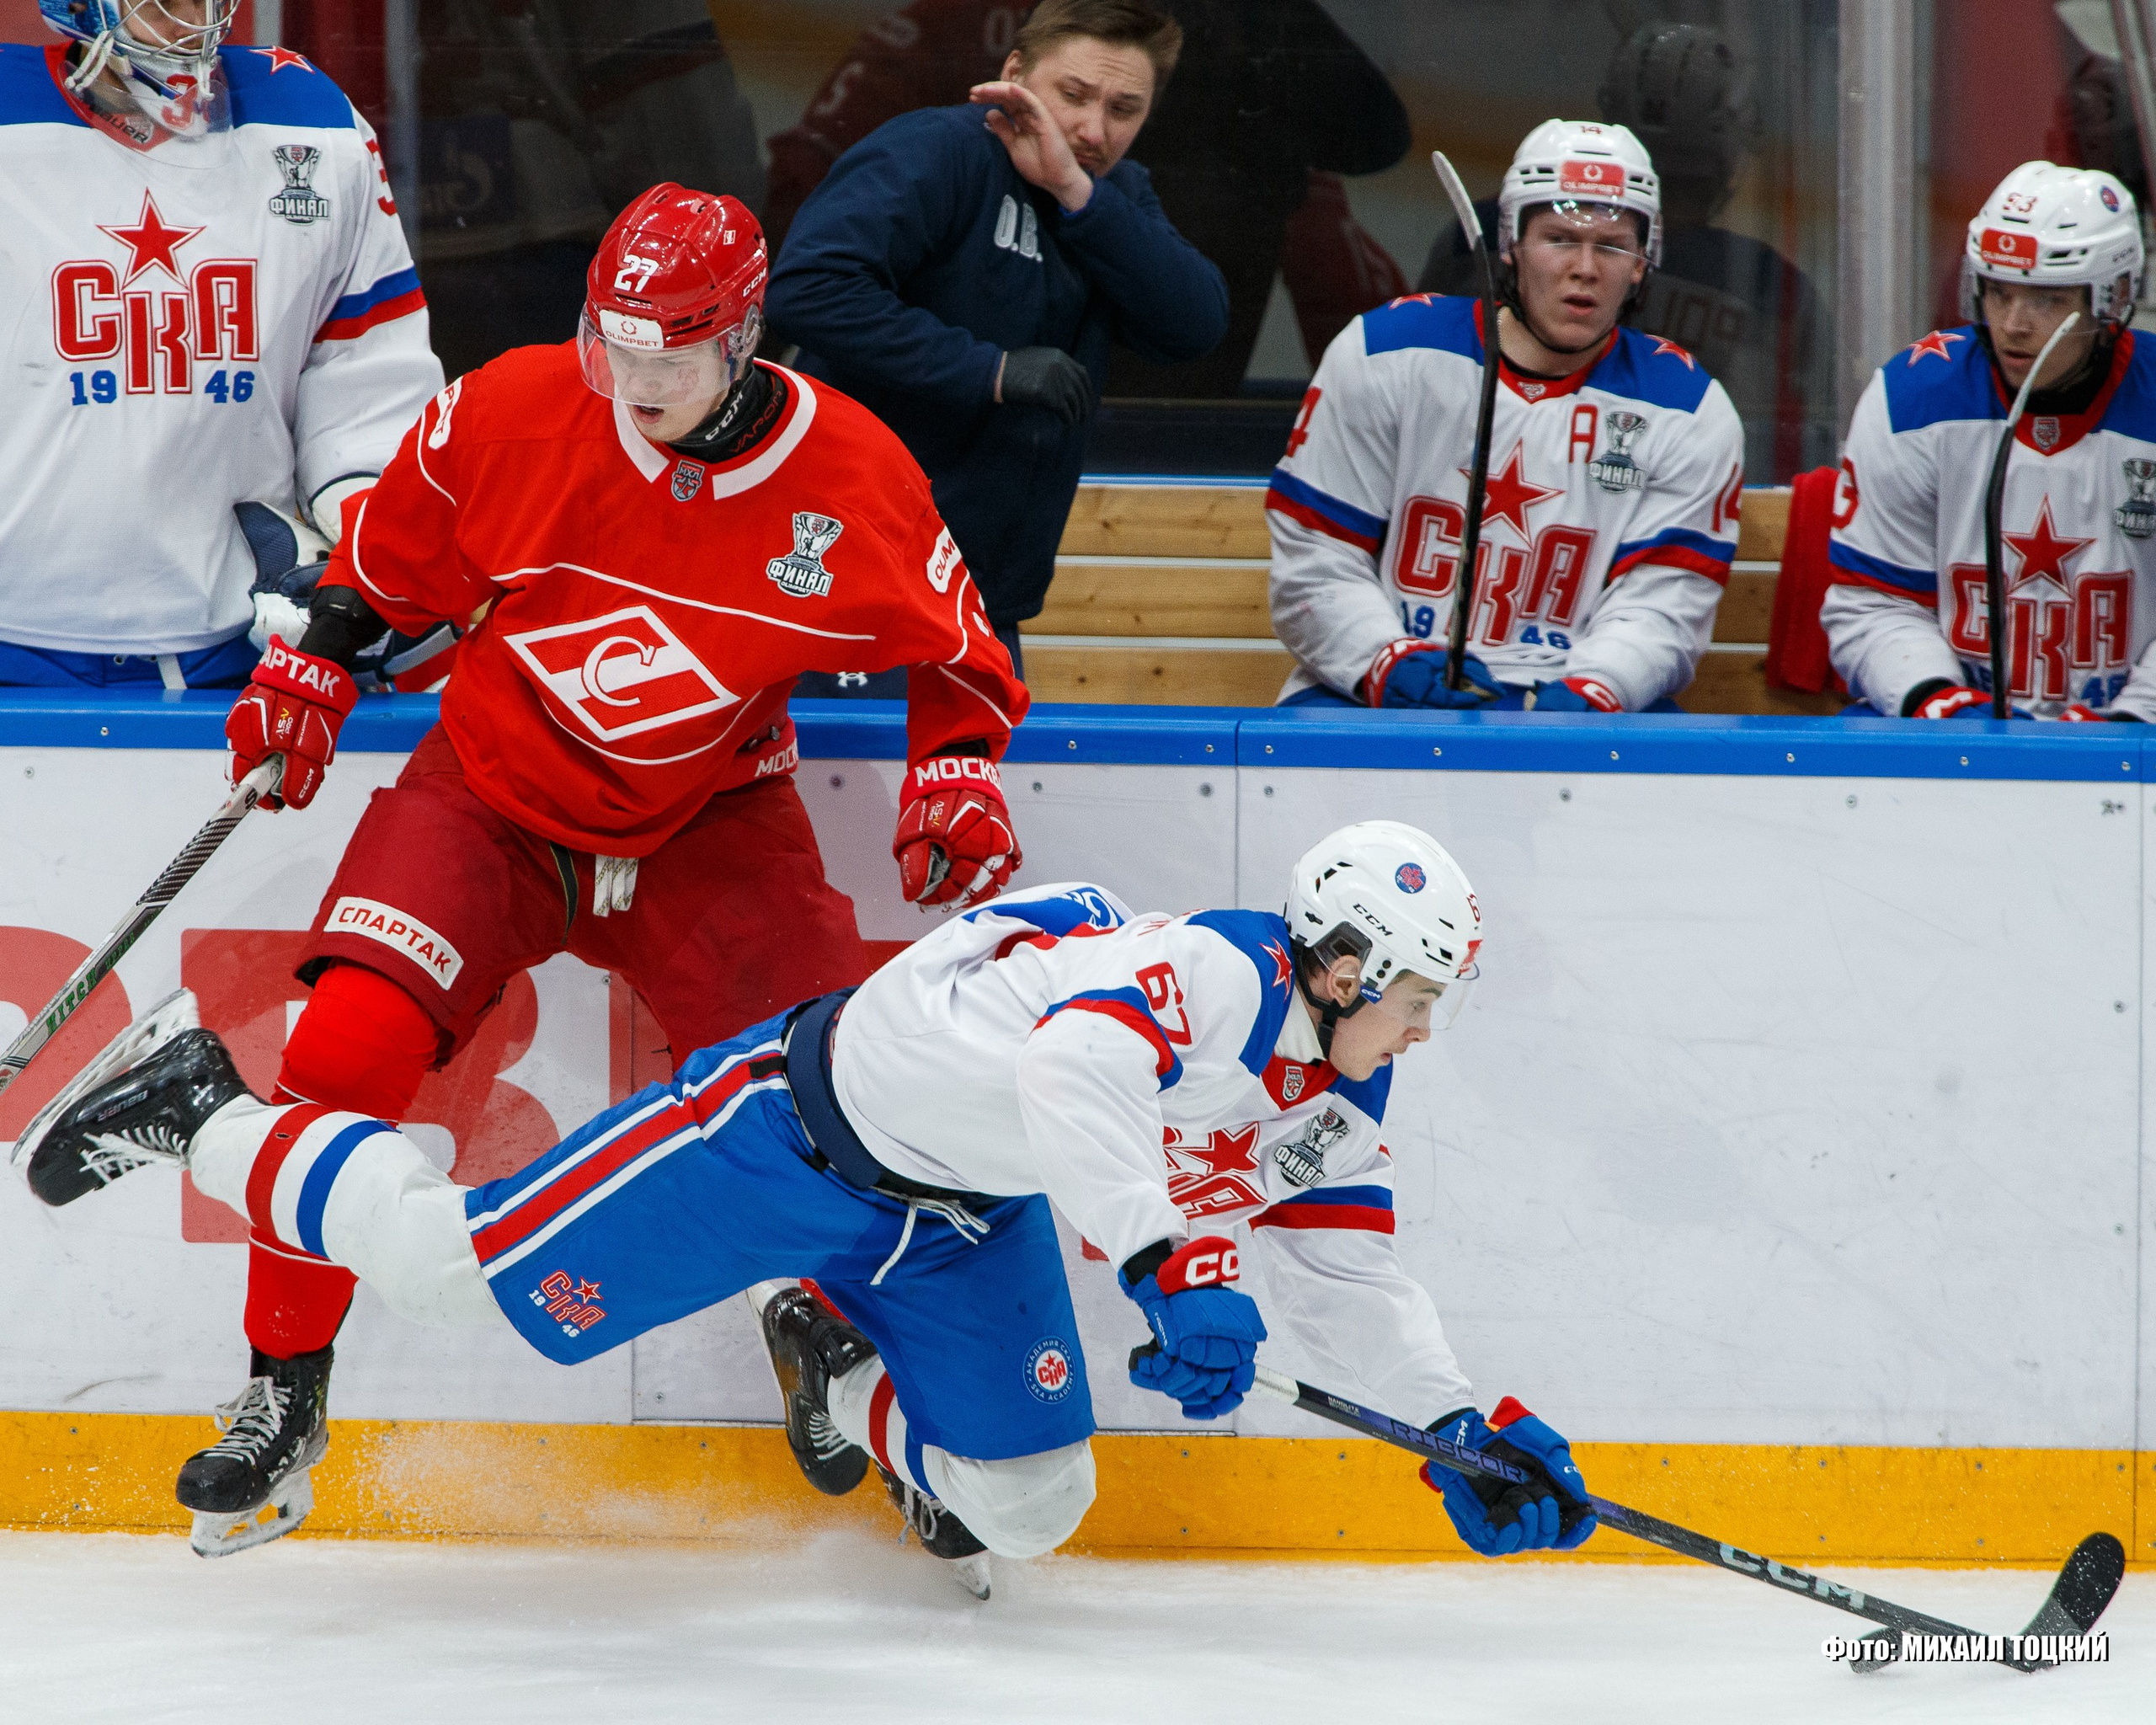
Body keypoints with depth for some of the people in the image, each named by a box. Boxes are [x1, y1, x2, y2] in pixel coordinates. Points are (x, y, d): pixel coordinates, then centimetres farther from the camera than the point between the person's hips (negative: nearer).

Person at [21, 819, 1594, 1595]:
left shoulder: (1336, 1099, 1)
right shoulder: (1215, 974, -30)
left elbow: (1347, 1282, 10)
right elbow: (1076, 1068, -49)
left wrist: (1465, 1423, 0)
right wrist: (1171, 1269, -55)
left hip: (960, 1224, 9)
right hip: (805, 1127, -9)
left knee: (1024, 1508, 3)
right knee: (454, 1263, -8)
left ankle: (838, 1362, 32)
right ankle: (206, 1112, 13)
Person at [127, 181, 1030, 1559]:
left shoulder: (852, 477, -14)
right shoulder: (516, 411, -15)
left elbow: (949, 649, 1)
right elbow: (394, 540, 6)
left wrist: (958, 768, -14)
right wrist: (317, 659, 2)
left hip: (709, 824, 0)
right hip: (494, 790, 0)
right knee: (347, 1048, -20)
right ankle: (284, 1392, -5)